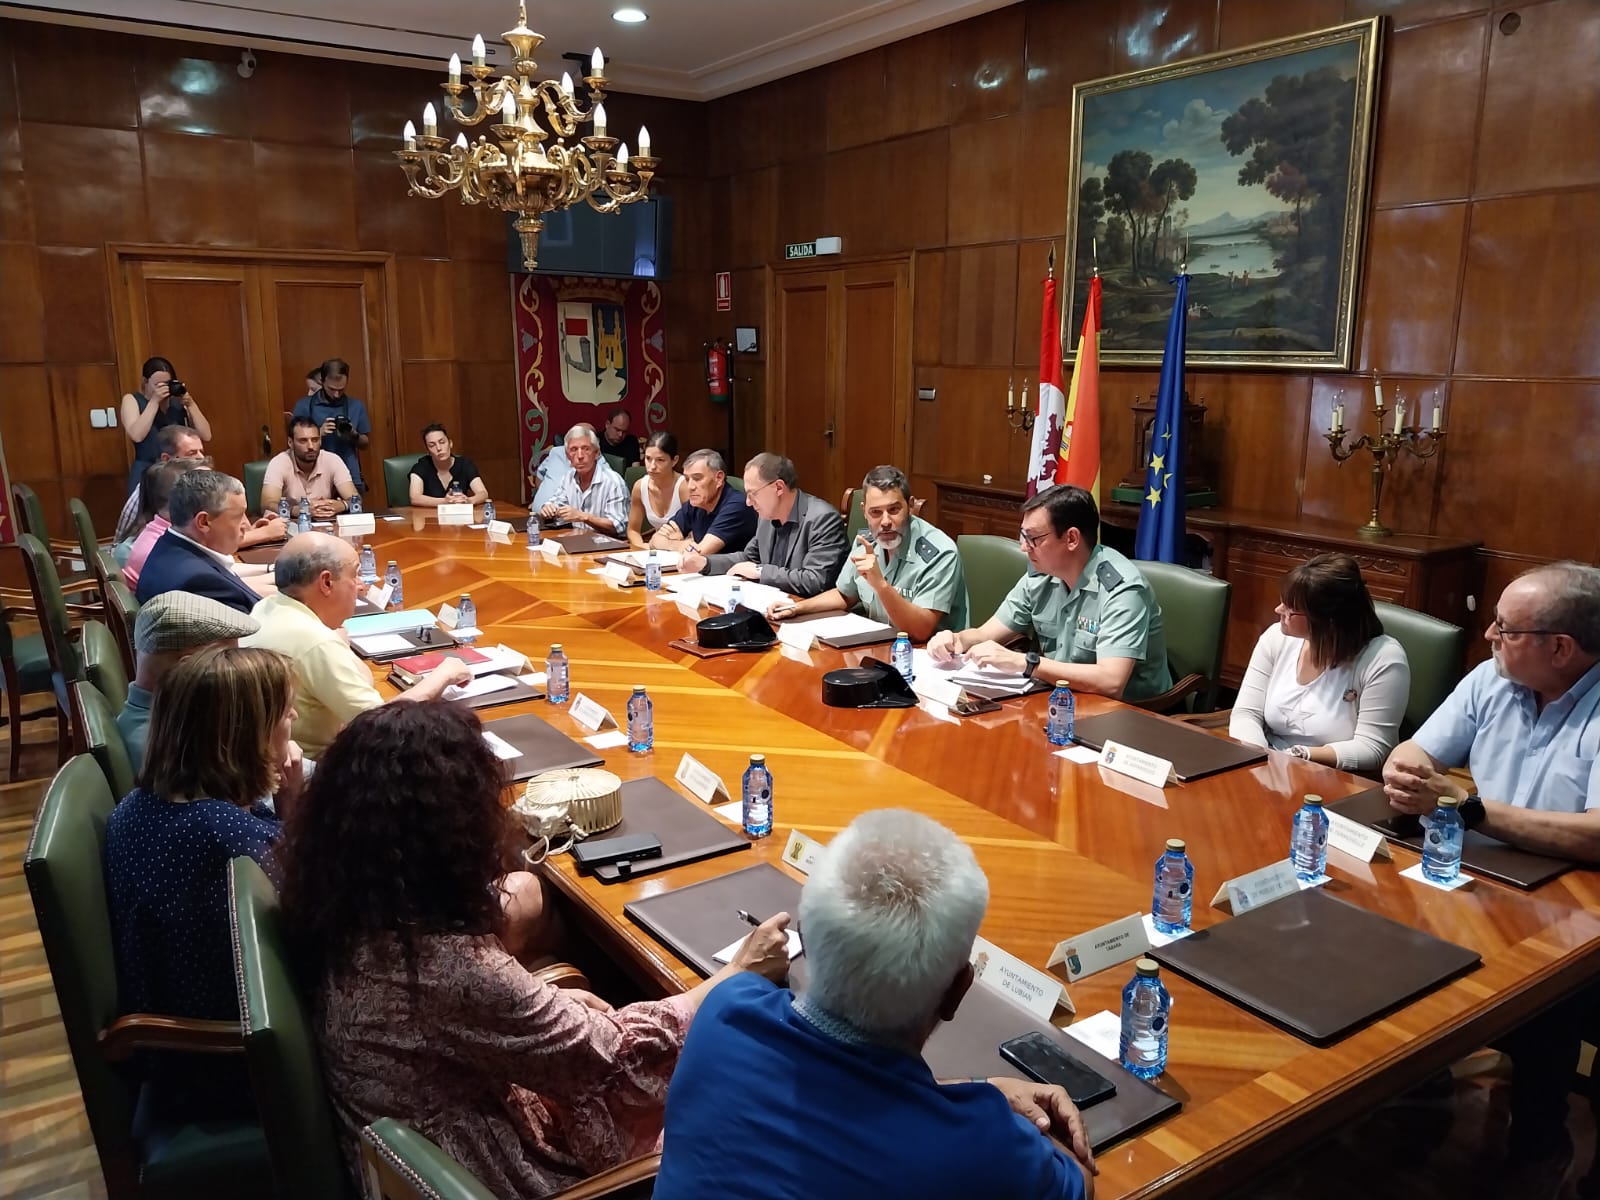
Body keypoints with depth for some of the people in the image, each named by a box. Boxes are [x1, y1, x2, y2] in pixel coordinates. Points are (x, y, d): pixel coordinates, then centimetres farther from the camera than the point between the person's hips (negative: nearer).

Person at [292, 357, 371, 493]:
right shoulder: (304, 405, 0)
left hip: (351, 479, 2)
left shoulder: (356, 406, 6)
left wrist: (354, 435, -9)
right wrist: (318, 433, -14)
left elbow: (365, 443, 12)